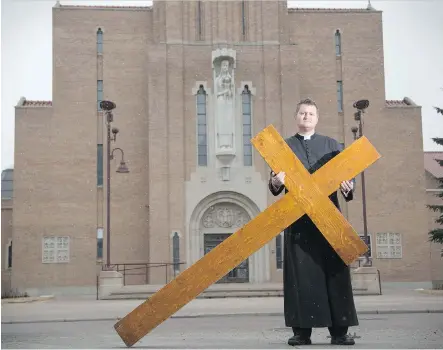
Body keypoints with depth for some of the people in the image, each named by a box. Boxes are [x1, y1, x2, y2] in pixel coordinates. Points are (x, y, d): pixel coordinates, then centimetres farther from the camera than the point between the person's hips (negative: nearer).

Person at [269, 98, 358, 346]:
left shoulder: (331, 145, 17)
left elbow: (345, 175, 9)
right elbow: (275, 185, 8)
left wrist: (348, 187, -14)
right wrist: (276, 182, -16)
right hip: (298, 218, 0)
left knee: (335, 271, -2)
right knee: (300, 273, -2)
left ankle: (339, 331, 3)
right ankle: (302, 331, 3)